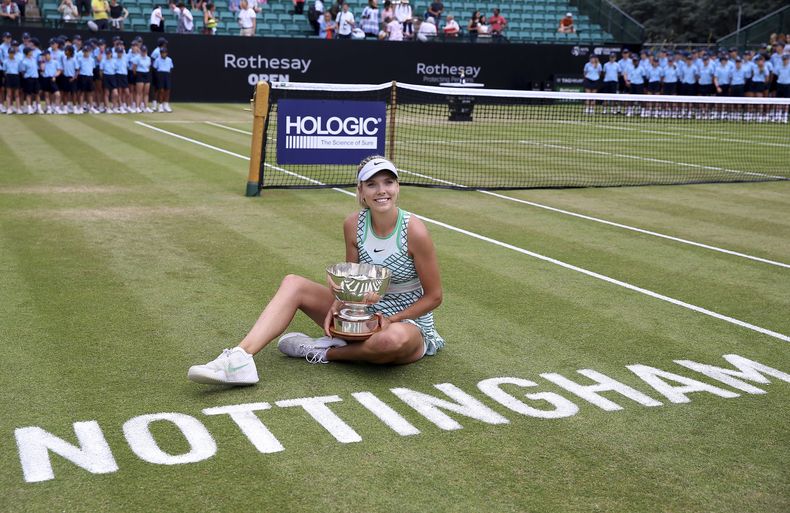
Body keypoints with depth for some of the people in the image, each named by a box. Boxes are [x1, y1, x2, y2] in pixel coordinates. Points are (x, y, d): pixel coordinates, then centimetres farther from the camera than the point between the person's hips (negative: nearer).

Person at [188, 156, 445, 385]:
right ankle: (240, 358, -27)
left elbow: (434, 296, -11)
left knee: (393, 338, -43)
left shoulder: (414, 231, -20)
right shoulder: (353, 224, -5)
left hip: (408, 323, -5)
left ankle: (325, 352, -14)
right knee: (293, 283, -9)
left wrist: (391, 320, -21)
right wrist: (336, 307, -15)